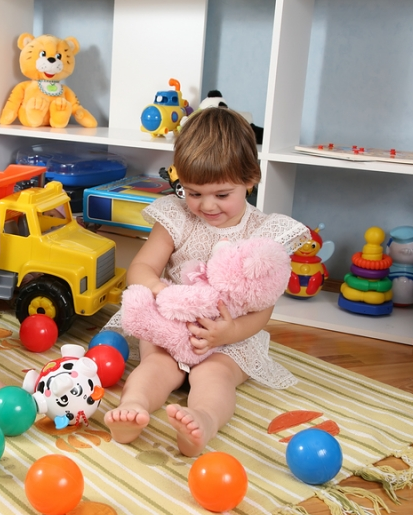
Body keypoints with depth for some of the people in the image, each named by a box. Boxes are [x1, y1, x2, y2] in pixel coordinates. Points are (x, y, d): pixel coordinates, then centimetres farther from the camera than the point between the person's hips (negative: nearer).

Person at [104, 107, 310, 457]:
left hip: (234, 337, -2)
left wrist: (229, 332, -29)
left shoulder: (264, 234, -5)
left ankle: (204, 421, -57)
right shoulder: (177, 219, 2)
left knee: (214, 373, -30)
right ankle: (132, 407, -51)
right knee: (158, 363, -27)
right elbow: (141, 268, -4)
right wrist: (157, 288, -28)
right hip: (172, 326, 2)